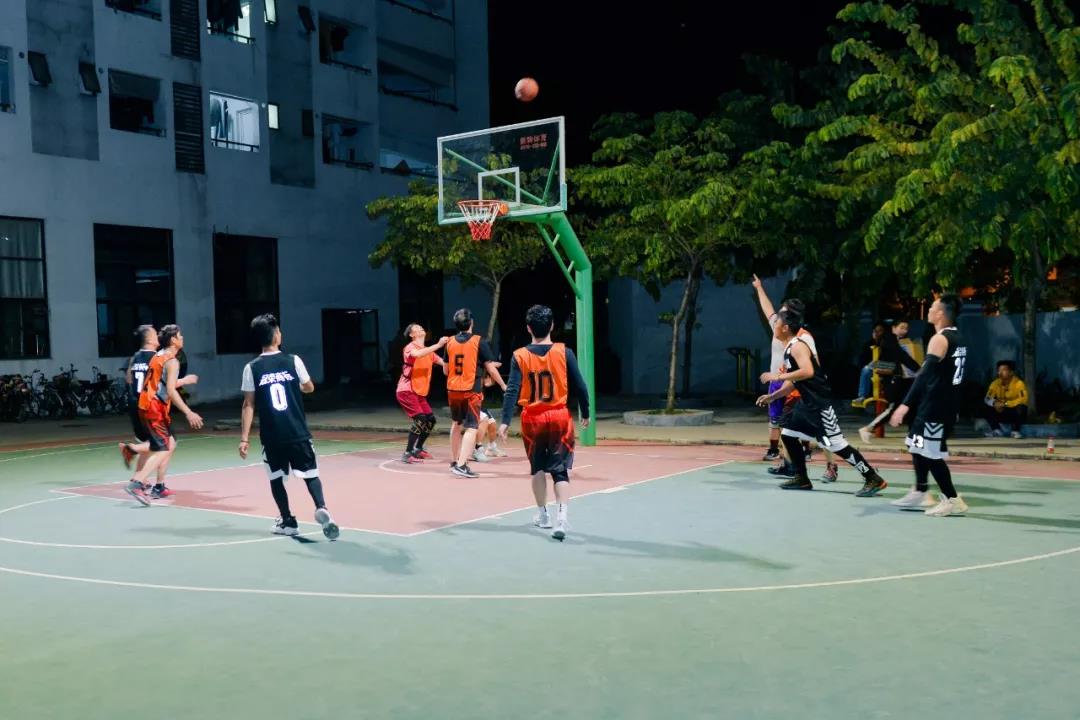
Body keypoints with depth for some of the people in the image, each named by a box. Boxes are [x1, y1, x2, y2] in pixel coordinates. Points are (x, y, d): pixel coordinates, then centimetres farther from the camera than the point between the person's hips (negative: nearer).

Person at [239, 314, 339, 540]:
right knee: (310, 474, 7)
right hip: (298, 433, 0)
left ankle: (288, 522, 20)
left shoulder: (252, 368, -4)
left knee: (276, 478, 16)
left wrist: (244, 438, -2)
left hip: (271, 436, 0)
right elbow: (309, 388, 12)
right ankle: (321, 509, -15)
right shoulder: (293, 360, -3)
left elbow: (248, 405, -5)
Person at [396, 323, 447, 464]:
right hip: (406, 391, -9)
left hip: (420, 392, 9)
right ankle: (407, 454, -13)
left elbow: (445, 363, 8)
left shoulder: (428, 351, 14)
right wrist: (438, 345, -37)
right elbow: (417, 354, -36)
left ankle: (418, 449, 25)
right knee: (420, 420, -19)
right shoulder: (410, 347, -12)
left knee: (430, 420, 8)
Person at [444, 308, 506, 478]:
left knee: (456, 424, 22)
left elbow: (446, 370, 13)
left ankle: (455, 462, 32)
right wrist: (504, 386, 3)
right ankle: (461, 465, -18)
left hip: (453, 389, 5)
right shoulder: (479, 342, -9)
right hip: (471, 391, -5)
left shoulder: (450, 342, 4)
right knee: (471, 428, -6)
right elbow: (491, 369, -10)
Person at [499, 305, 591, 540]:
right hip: (559, 417, -1)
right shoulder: (564, 352, -6)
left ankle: (542, 514, 30)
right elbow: (580, 386, -3)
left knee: (538, 467, 19)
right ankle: (561, 517, -15)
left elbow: (512, 390, -12)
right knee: (560, 469, 2)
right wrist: (585, 413, 10)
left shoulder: (520, 356, -5)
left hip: (533, 418, 1)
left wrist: (505, 421, -12)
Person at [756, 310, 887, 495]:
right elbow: (794, 381, 24)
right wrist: (772, 396, 22)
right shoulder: (789, 348, 16)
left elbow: (807, 372, -31)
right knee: (787, 433, 15)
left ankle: (874, 479, -7)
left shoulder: (797, 346, -14)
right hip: (808, 403, 10)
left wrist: (780, 376, -23)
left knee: (836, 444, -11)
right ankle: (801, 478, 23)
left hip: (820, 403, -10)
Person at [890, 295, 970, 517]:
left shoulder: (939, 339, -17)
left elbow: (924, 375, -25)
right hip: (948, 402, 10)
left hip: (935, 404, -10)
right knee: (918, 446, 19)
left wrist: (905, 405, -28)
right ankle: (921, 493, 26)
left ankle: (953, 500, 2)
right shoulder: (958, 338, 11)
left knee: (930, 453, -3)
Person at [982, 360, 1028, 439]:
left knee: (1021, 408, -35)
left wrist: (1005, 403, -37)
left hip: (1016, 414, -4)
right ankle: (997, 430, -3)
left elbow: (1023, 399, -31)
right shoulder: (996, 383, -7)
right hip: (1003, 414, 4)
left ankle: (1016, 431, -14)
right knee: (987, 408, -17)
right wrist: (995, 403, -32)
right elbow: (987, 399, -9)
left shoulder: (1018, 383, -20)